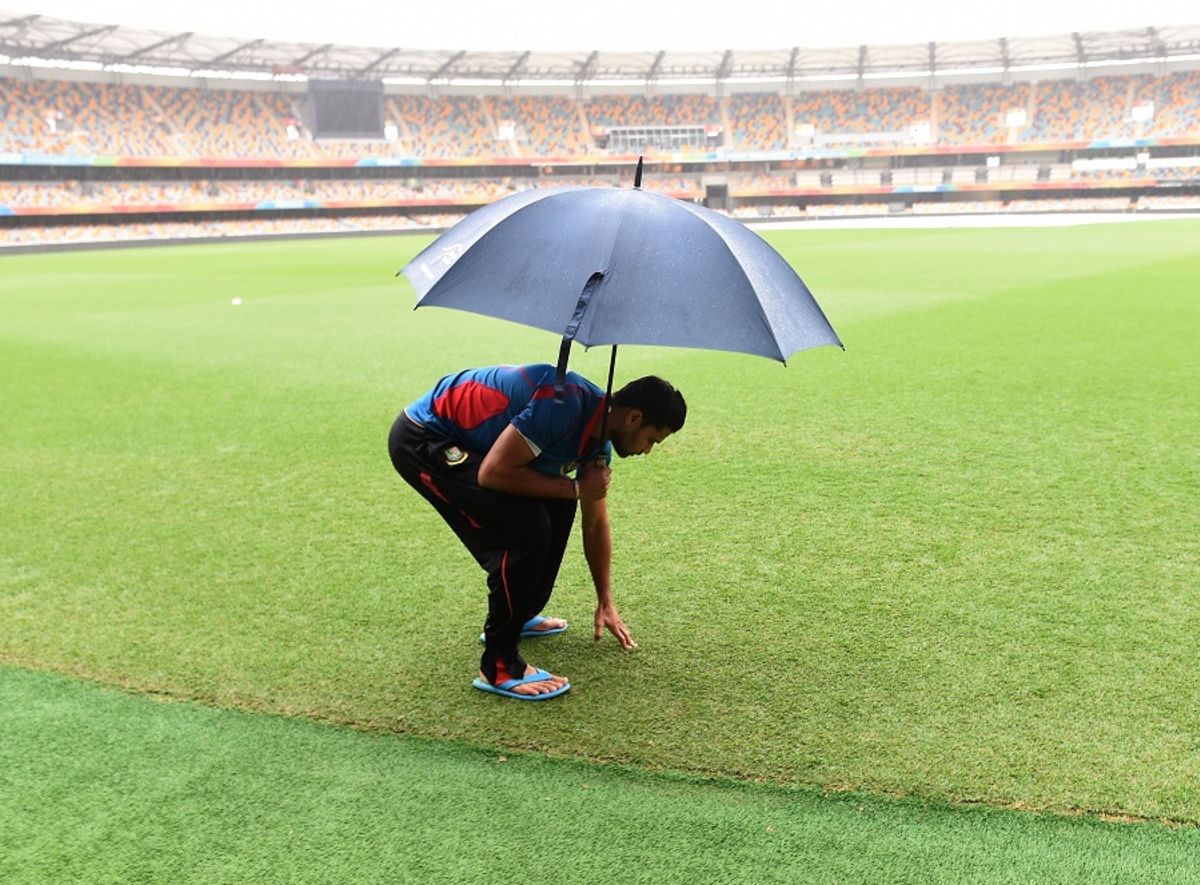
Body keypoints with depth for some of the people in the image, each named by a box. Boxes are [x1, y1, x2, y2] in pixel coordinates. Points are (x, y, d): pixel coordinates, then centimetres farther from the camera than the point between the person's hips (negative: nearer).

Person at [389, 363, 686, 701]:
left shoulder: (598, 439, 3)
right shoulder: (564, 406, -28)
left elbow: (596, 524, 15)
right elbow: (493, 473, -29)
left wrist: (605, 602, 21)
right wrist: (576, 488, -20)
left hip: (462, 440, 10)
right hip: (421, 440, -10)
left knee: (557, 506, 11)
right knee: (526, 527, -21)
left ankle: (517, 616, 26)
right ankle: (499, 668, -9)